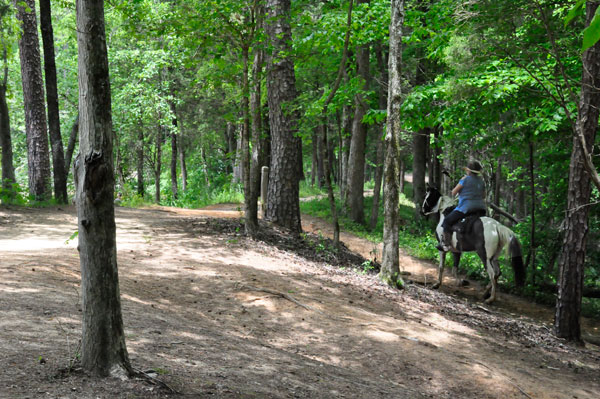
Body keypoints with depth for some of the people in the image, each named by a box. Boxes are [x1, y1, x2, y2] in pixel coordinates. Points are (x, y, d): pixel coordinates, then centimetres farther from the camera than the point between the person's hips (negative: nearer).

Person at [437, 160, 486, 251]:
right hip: (480, 208, 7)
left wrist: (453, 197, 21)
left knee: (447, 221, 2)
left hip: (466, 207, -7)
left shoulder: (465, 179, -7)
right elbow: (484, 196, 20)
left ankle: (446, 244, -6)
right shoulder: (481, 180, 11)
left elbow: (454, 192, 1)